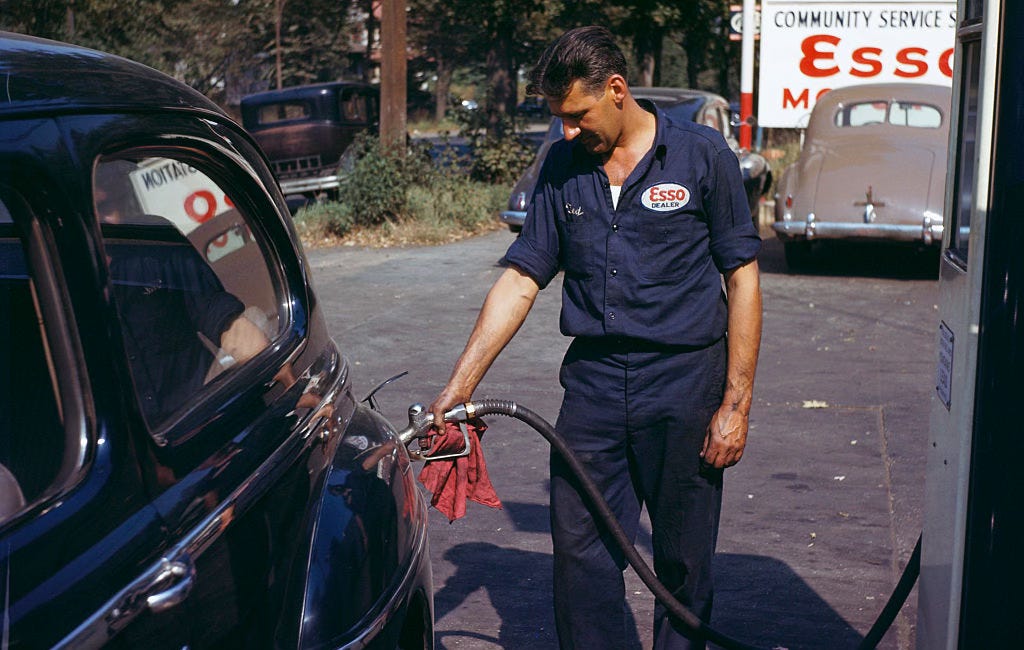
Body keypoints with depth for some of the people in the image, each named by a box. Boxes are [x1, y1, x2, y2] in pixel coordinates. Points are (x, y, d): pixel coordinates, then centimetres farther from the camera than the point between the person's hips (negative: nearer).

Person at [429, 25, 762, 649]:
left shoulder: (702, 154, -3)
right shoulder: (563, 167, 7)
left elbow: (742, 278, -2)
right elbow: (521, 281, 7)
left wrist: (736, 404, -7)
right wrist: (458, 388, 0)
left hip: (685, 383, -3)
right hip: (593, 382, 3)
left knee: (684, 561, 7)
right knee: (581, 554, 3)